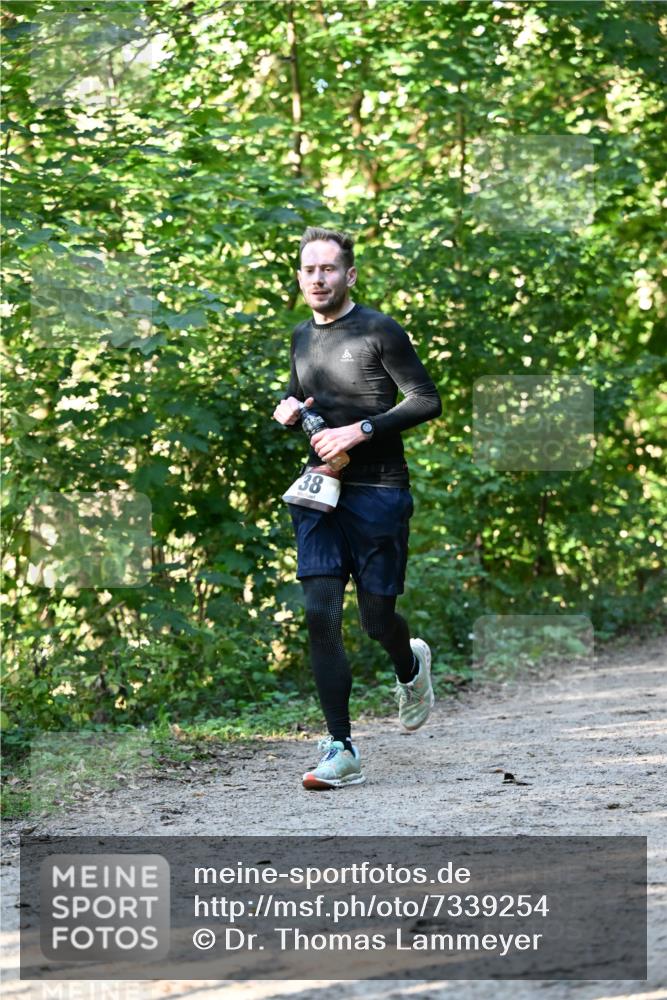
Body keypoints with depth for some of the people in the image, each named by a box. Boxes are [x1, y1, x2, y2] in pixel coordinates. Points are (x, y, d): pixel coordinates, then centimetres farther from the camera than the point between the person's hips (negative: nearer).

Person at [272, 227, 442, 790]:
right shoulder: (303, 338, 14)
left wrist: (361, 429, -18)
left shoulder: (380, 332, -5)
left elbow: (427, 401, -8)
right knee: (320, 615, -9)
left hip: (378, 490, -5)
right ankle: (342, 750, -7)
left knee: (377, 618, 1)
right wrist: (289, 410, 5)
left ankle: (411, 667, 39)